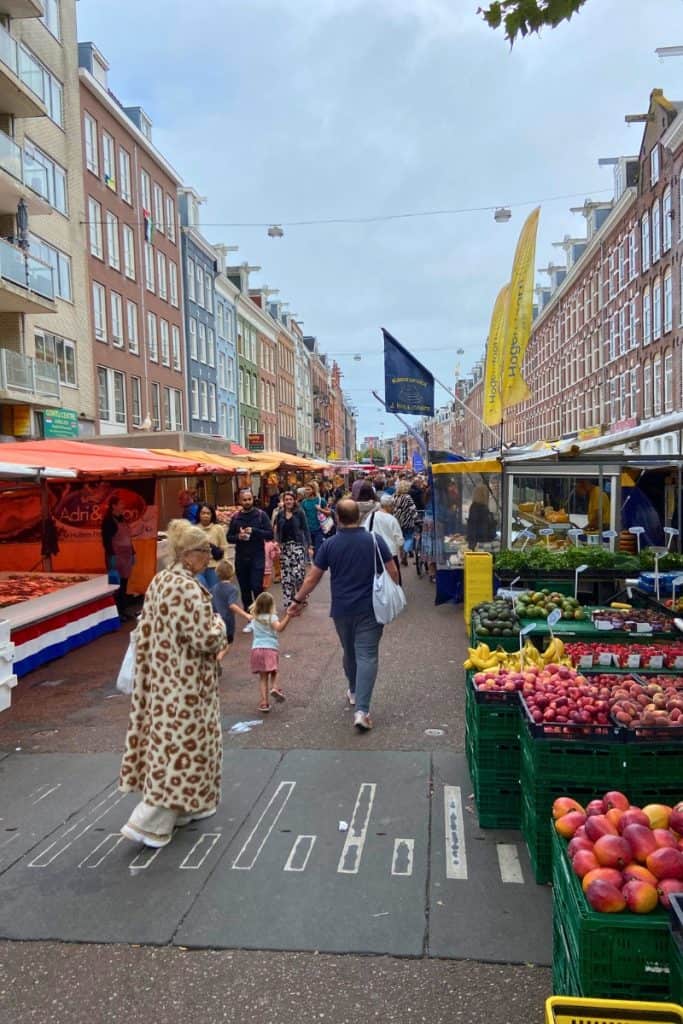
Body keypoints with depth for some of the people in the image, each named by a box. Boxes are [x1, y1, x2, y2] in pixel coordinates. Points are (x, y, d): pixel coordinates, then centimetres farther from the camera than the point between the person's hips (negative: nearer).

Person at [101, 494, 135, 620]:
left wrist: (133, 553, 17)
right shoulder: (108, 520, -7)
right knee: (116, 585, -6)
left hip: (126, 555, 7)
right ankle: (115, 612, 0)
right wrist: (112, 555, -19)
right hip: (116, 556, -7)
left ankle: (122, 610, 16)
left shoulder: (123, 519, 15)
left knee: (124, 584, 9)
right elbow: (106, 540, -13)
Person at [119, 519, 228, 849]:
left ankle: (183, 807, 32)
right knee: (182, 746, 0)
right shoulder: (188, 588, -23)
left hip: (163, 677, 10)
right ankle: (149, 822, 4)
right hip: (186, 683, -10)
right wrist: (219, 623, -5)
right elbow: (207, 639, -26)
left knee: (167, 741, 18)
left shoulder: (159, 581, 5)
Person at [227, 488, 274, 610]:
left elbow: (270, 534, -6)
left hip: (257, 556, -3)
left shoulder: (261, 514, -1)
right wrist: (238, 537, -12)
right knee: (244, 589, 9)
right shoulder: (235, 517, 7)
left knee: (257, 587, -9)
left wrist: (253, 531, -18)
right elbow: (229, 538, 9)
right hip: (241, 557, 3)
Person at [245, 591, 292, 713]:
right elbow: (279, 628, -22)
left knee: (263, 677, 6)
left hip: (257, 649, 3)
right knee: (273, 672, 15)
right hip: (271, 648, -3)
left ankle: (264, 702, -1)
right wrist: (288, 615, -30)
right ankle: (274, 688, -13)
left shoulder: (254, 619, 14)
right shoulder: (272, 617, -2)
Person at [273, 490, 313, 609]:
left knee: (298, 574, -11)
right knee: (286, 576, 3)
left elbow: (306, 530, -2)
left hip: (298, 546, -3)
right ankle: (288, 602, 12)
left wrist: (310, 546, -7)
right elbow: (277, 531, 12)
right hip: (284, 547, 3)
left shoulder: (300, 512, -2)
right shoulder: (280, 514, 7)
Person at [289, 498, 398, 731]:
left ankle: (354, 692, 41)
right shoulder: (375, 541, -6)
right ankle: (361, 710, -14)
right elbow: (392, 572, -3)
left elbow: (312, 577, 0)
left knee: (349, 652, 22)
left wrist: (298, 599, 13)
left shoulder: (330, 545, -4)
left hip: (341, 609, 2)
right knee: (367, 655, -4)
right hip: (370, 608, -2)